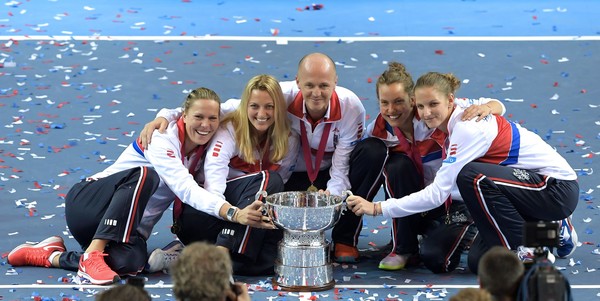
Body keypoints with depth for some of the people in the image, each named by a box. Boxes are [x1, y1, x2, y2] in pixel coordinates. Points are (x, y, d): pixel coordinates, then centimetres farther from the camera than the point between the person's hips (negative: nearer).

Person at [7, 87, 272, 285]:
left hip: (130, 228, 6)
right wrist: (232, 213, -46)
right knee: (144, 174, -36)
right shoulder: (162, 137, -19)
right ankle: (92, 255, -34)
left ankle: (53, 256, -12)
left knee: (132, 263, -33)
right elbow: (186, 189, -33)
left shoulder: (203, 148, 3)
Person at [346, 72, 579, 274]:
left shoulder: (468, 128, -24)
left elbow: (438, 193, -27)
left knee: (473, 176, -30)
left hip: (558, 189, -8)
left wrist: (377, 208, -26)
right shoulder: (453, 125, 3)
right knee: (479, 262, -4)